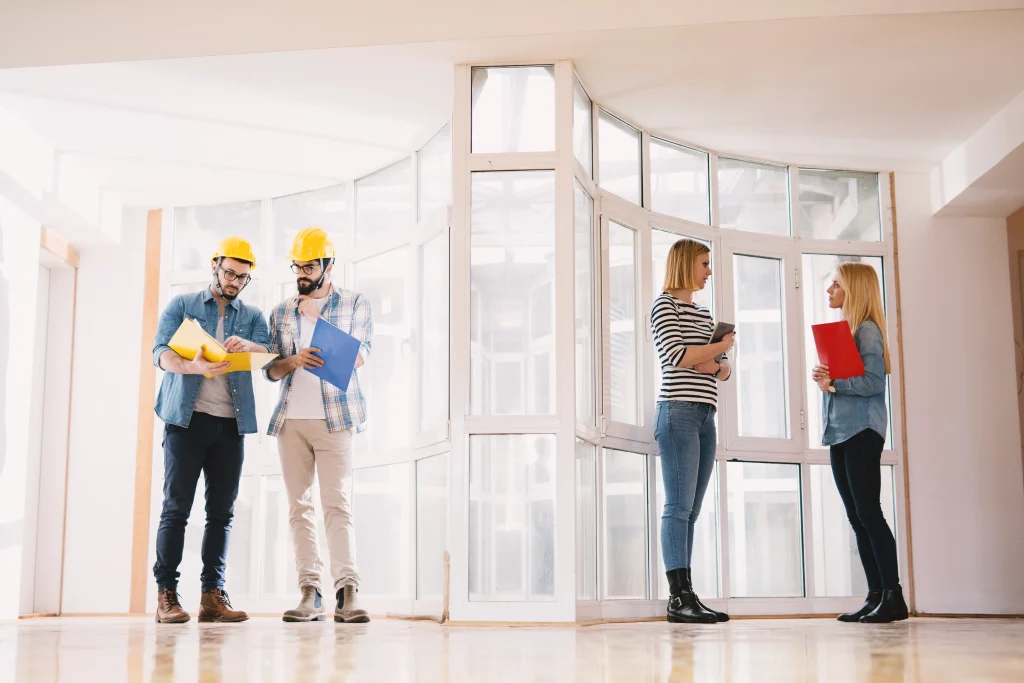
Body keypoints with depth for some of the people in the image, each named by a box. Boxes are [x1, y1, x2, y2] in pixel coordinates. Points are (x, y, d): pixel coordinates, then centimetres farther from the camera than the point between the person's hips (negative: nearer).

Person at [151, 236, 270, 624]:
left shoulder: (252, 317, 15)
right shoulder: (182, 305, 9)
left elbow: (268, 355, -3)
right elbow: (161, 351, -5)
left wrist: (249, 346, -27)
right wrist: (191, 367, -26)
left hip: (230, 423, 3)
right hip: (187, 418, -3)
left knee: (222, 511, 2)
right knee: (177, 507, -4)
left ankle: (213, 595, 5)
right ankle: (166, 594, -1)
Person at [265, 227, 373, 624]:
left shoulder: (355, 305, 8)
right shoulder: (281, 313, 16)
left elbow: (362, 353, -1)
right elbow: (271, 369, 11)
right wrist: (294, 361, -11)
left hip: (333, 418, -4)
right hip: (290, 420, 4)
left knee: (337, 504, -12)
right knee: (299, 506, 1)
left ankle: (347, 591, -15)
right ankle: (310, 594, 3)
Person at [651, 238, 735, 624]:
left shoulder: (703, 313, 23)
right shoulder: (664, 305, 1)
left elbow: (724, 370, 21)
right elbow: (676, 356, -14)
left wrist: (714, 365, -2)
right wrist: (721, 346, -1)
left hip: (705, 417, 8)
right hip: (678, 412, -8)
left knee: (690, 510, 3)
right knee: (679, 506, -11)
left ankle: (683, 599, 3)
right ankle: (680, 596, -14)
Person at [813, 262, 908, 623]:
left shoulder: (867, 330, -7)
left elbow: (874, 381, -17)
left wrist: (833, 385, -17)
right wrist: (822, 377, -1)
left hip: (862, 431, -9)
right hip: (839, 432, 9)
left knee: (868, 512, -10)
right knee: (857, 517, 7)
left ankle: (893, 596, -7)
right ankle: (875, 596, 10)